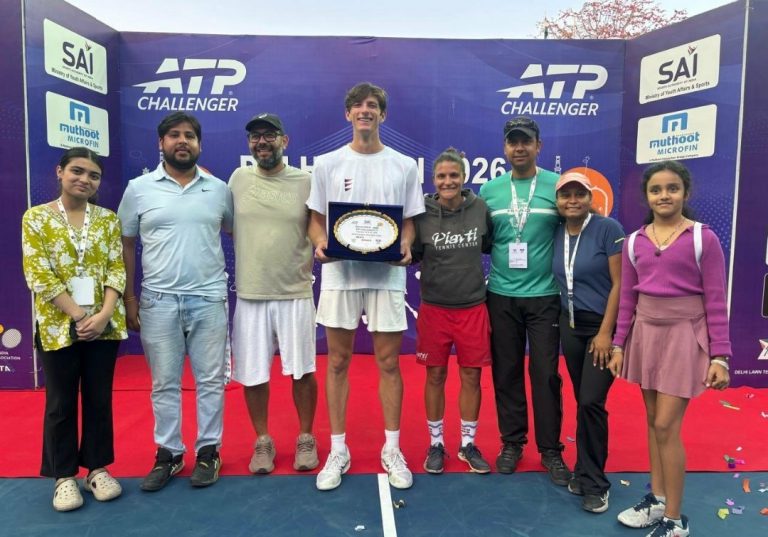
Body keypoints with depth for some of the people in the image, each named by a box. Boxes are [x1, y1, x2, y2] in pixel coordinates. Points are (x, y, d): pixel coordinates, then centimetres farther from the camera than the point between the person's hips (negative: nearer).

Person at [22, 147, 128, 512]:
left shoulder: (108, 219, 6)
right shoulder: (36, 217, -1)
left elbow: (117, 270, 1)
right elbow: (38, 275, -9)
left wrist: (104, 314, -14)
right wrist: (79, 316, -16)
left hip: (104, 324, 2)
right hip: (59, 325, -2)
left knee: (99, 398, 10)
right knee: (61, 403, 8)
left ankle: (98, 469, 25)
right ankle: (64, 476, 22)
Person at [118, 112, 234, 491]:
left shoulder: (219, 189, 5)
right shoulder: (139, 188, 3)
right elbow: (125, 245, 6)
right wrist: (128, 298, 2)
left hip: (209, 299, 0)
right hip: (158, 300, 0)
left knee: (210, 380, 7)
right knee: (164, 383, 9)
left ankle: (208, 451, 20)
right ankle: (168, 453, 23)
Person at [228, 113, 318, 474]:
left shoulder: (305, 182, -1)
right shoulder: (238, 179, 5)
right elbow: (228, 226, 14)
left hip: (295, 293, -1)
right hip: (250, 294, 2)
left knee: (302, 370, 7)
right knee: (253, 373, 9)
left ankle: (306, 439, 27)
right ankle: (263, 441, 28)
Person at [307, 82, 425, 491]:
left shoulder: (404, 166, 7)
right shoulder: (327, 164, 6)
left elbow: (409, 222, 9)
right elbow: (316, 220, 7)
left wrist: (406, 247, -12)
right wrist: (320, 243, -14)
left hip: (387, 275, 0)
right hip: (339, 274, 0)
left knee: (388, 362, 6)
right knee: (338, 362, 7)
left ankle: (392, 449, 21)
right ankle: (338, 451, 21)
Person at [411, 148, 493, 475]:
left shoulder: (480, 209, -3)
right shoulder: (422, 214, -7)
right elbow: (410, 254, 1)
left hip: (473, 307, 1)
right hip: (434, 307, -1)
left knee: (471, 376, 9)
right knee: (435, 376, 9)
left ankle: (468, 444, 27)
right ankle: (435, 443, 27)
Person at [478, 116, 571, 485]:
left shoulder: (557, 186, -2)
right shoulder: (489, 190, 5)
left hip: (544, 296, -2)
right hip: (501, 296, 2)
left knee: (546, 374, 3)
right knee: (506, 372, 10)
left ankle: (551, 449, 19)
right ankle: (512, 442, 26)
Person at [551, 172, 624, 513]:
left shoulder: (608, 229, -11)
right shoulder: (556, 233, 4)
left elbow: (619, 283, -13)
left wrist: (606, 332, -15)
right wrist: (562, 321, 4)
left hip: (604, 325, -5)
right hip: (570, 325, 5)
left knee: (591, 402, -7)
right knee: (581, 402, 11)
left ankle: (593, 482, 9)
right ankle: (586, 471, 25)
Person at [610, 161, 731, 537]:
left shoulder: (703, 239, -8)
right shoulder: (634, 242, 4)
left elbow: (715, 302, -7)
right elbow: (627, 298, 8)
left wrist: (720, 355, -10)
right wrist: (619, 344, 7)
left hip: (684, 336, -4)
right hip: (645, 334, 5)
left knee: (666, 425, -4)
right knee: (653, 421, 13)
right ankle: (657, 500, 29)